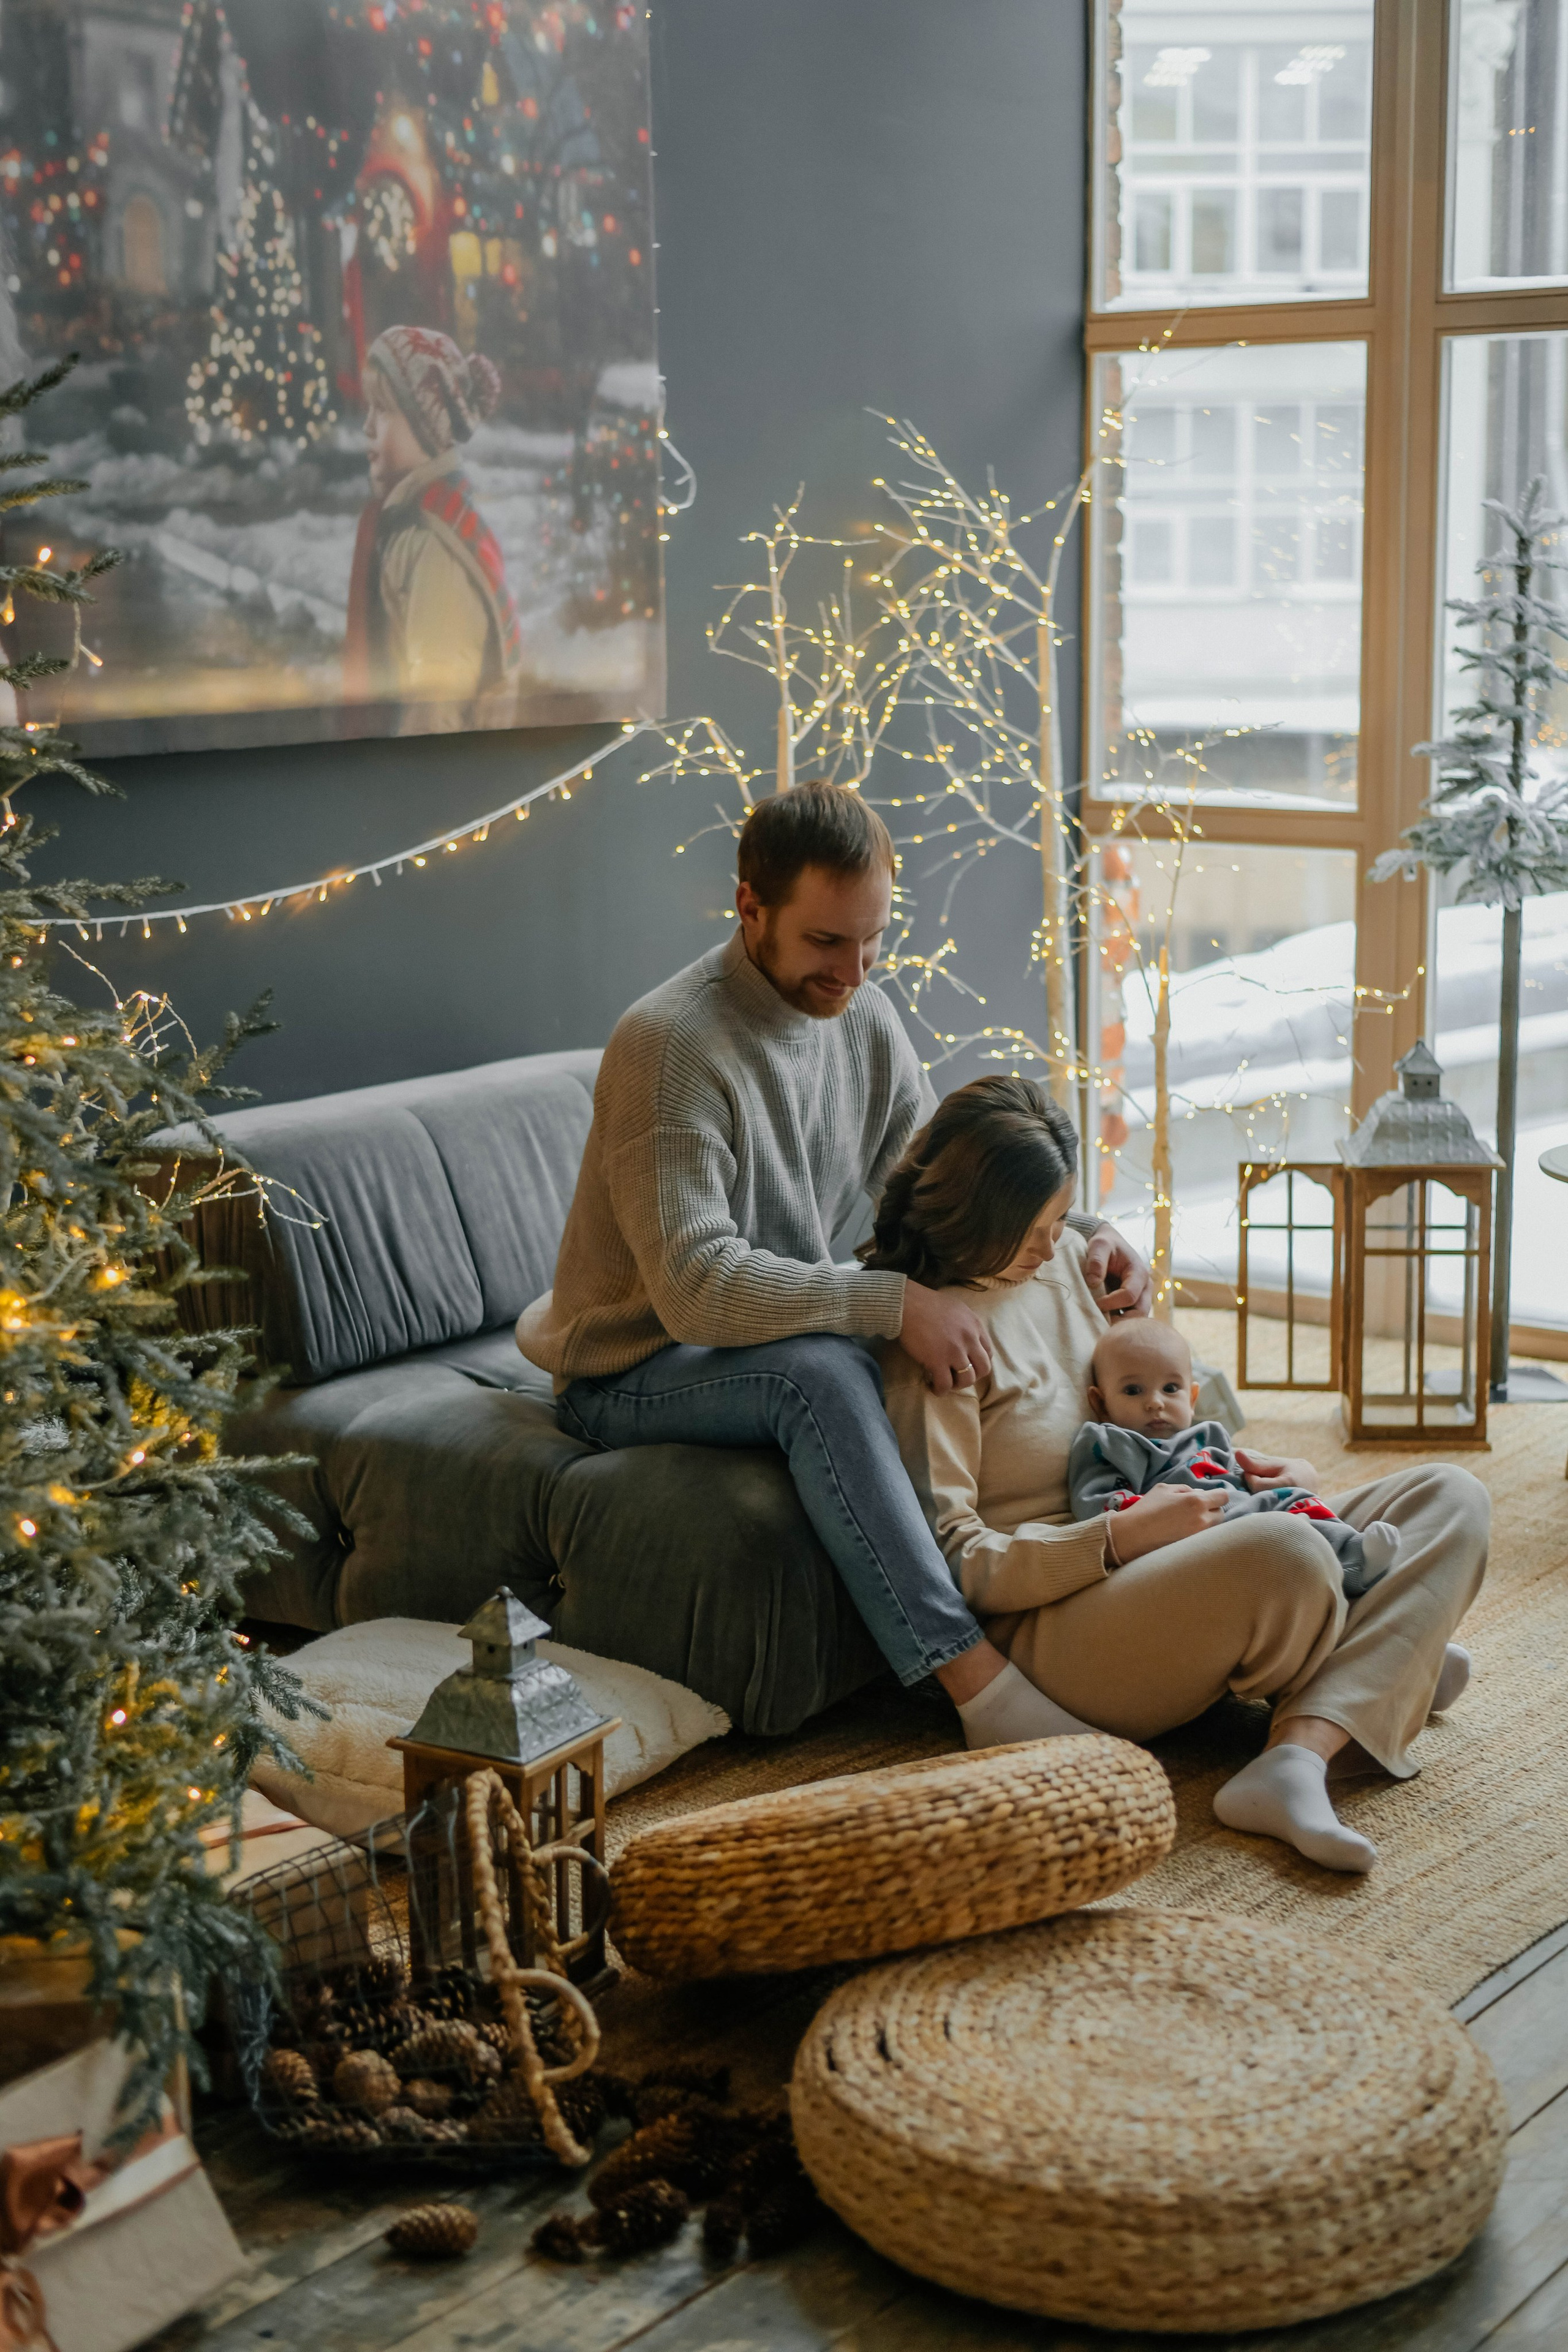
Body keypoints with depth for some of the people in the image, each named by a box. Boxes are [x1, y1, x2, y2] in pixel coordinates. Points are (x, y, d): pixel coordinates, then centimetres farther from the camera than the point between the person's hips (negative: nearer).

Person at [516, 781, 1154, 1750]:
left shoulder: (864, 1019, 2)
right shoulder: (669, 1044, -24)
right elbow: (696, 1288, -32)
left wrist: (1086, 1236, -8)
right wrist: (893, 1303, -38)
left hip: (787, 1333, 8)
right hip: (638, 1370, -8)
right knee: (821, 1371, -38)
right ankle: (977, 1680, -40)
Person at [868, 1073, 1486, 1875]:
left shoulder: (1065, 1259, 13)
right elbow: (953, 1563, -15)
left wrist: (1253, 1469, 8)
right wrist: (1122, 1537, -23)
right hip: (1045, 1622, -10)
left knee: (1451, 1498, -3)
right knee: (1287, 1554, -39)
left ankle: (1300, 1750, -26)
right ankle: (1392, 1667, -4)